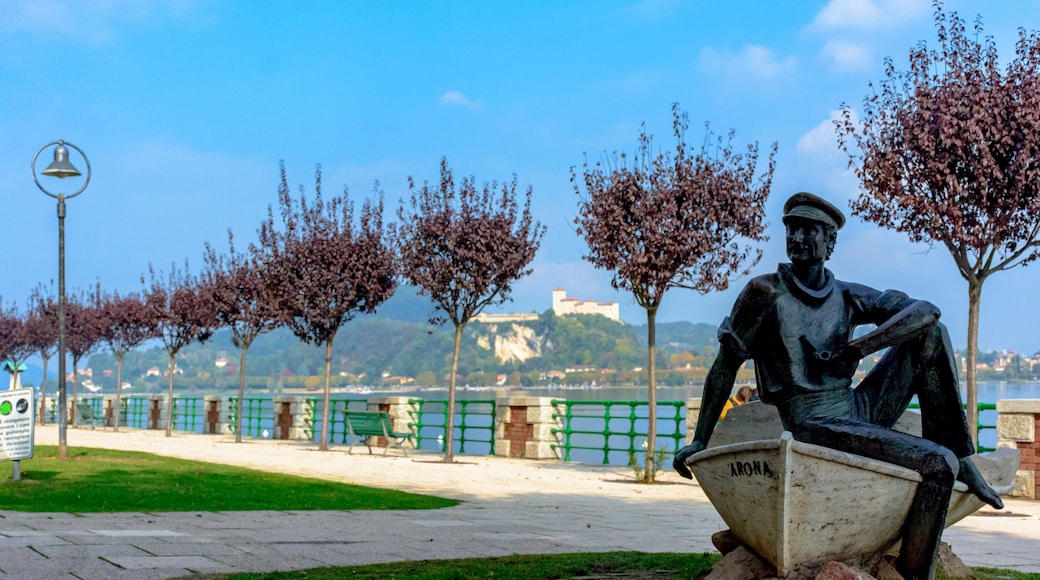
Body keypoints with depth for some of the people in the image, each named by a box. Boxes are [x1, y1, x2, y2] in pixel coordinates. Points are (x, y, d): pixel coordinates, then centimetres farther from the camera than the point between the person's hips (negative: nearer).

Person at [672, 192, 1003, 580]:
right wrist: (699, 441, -1)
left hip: (857, 411, 6)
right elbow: (725, 367, -3)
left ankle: (960, 461, 5)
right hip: (813, 428, -6)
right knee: (936, 465, -23)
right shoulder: (766, 292, -7)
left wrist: (856, 349, -16)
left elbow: (925, 311, -2)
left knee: (931, 335, 2)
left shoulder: (846, 297, 7)